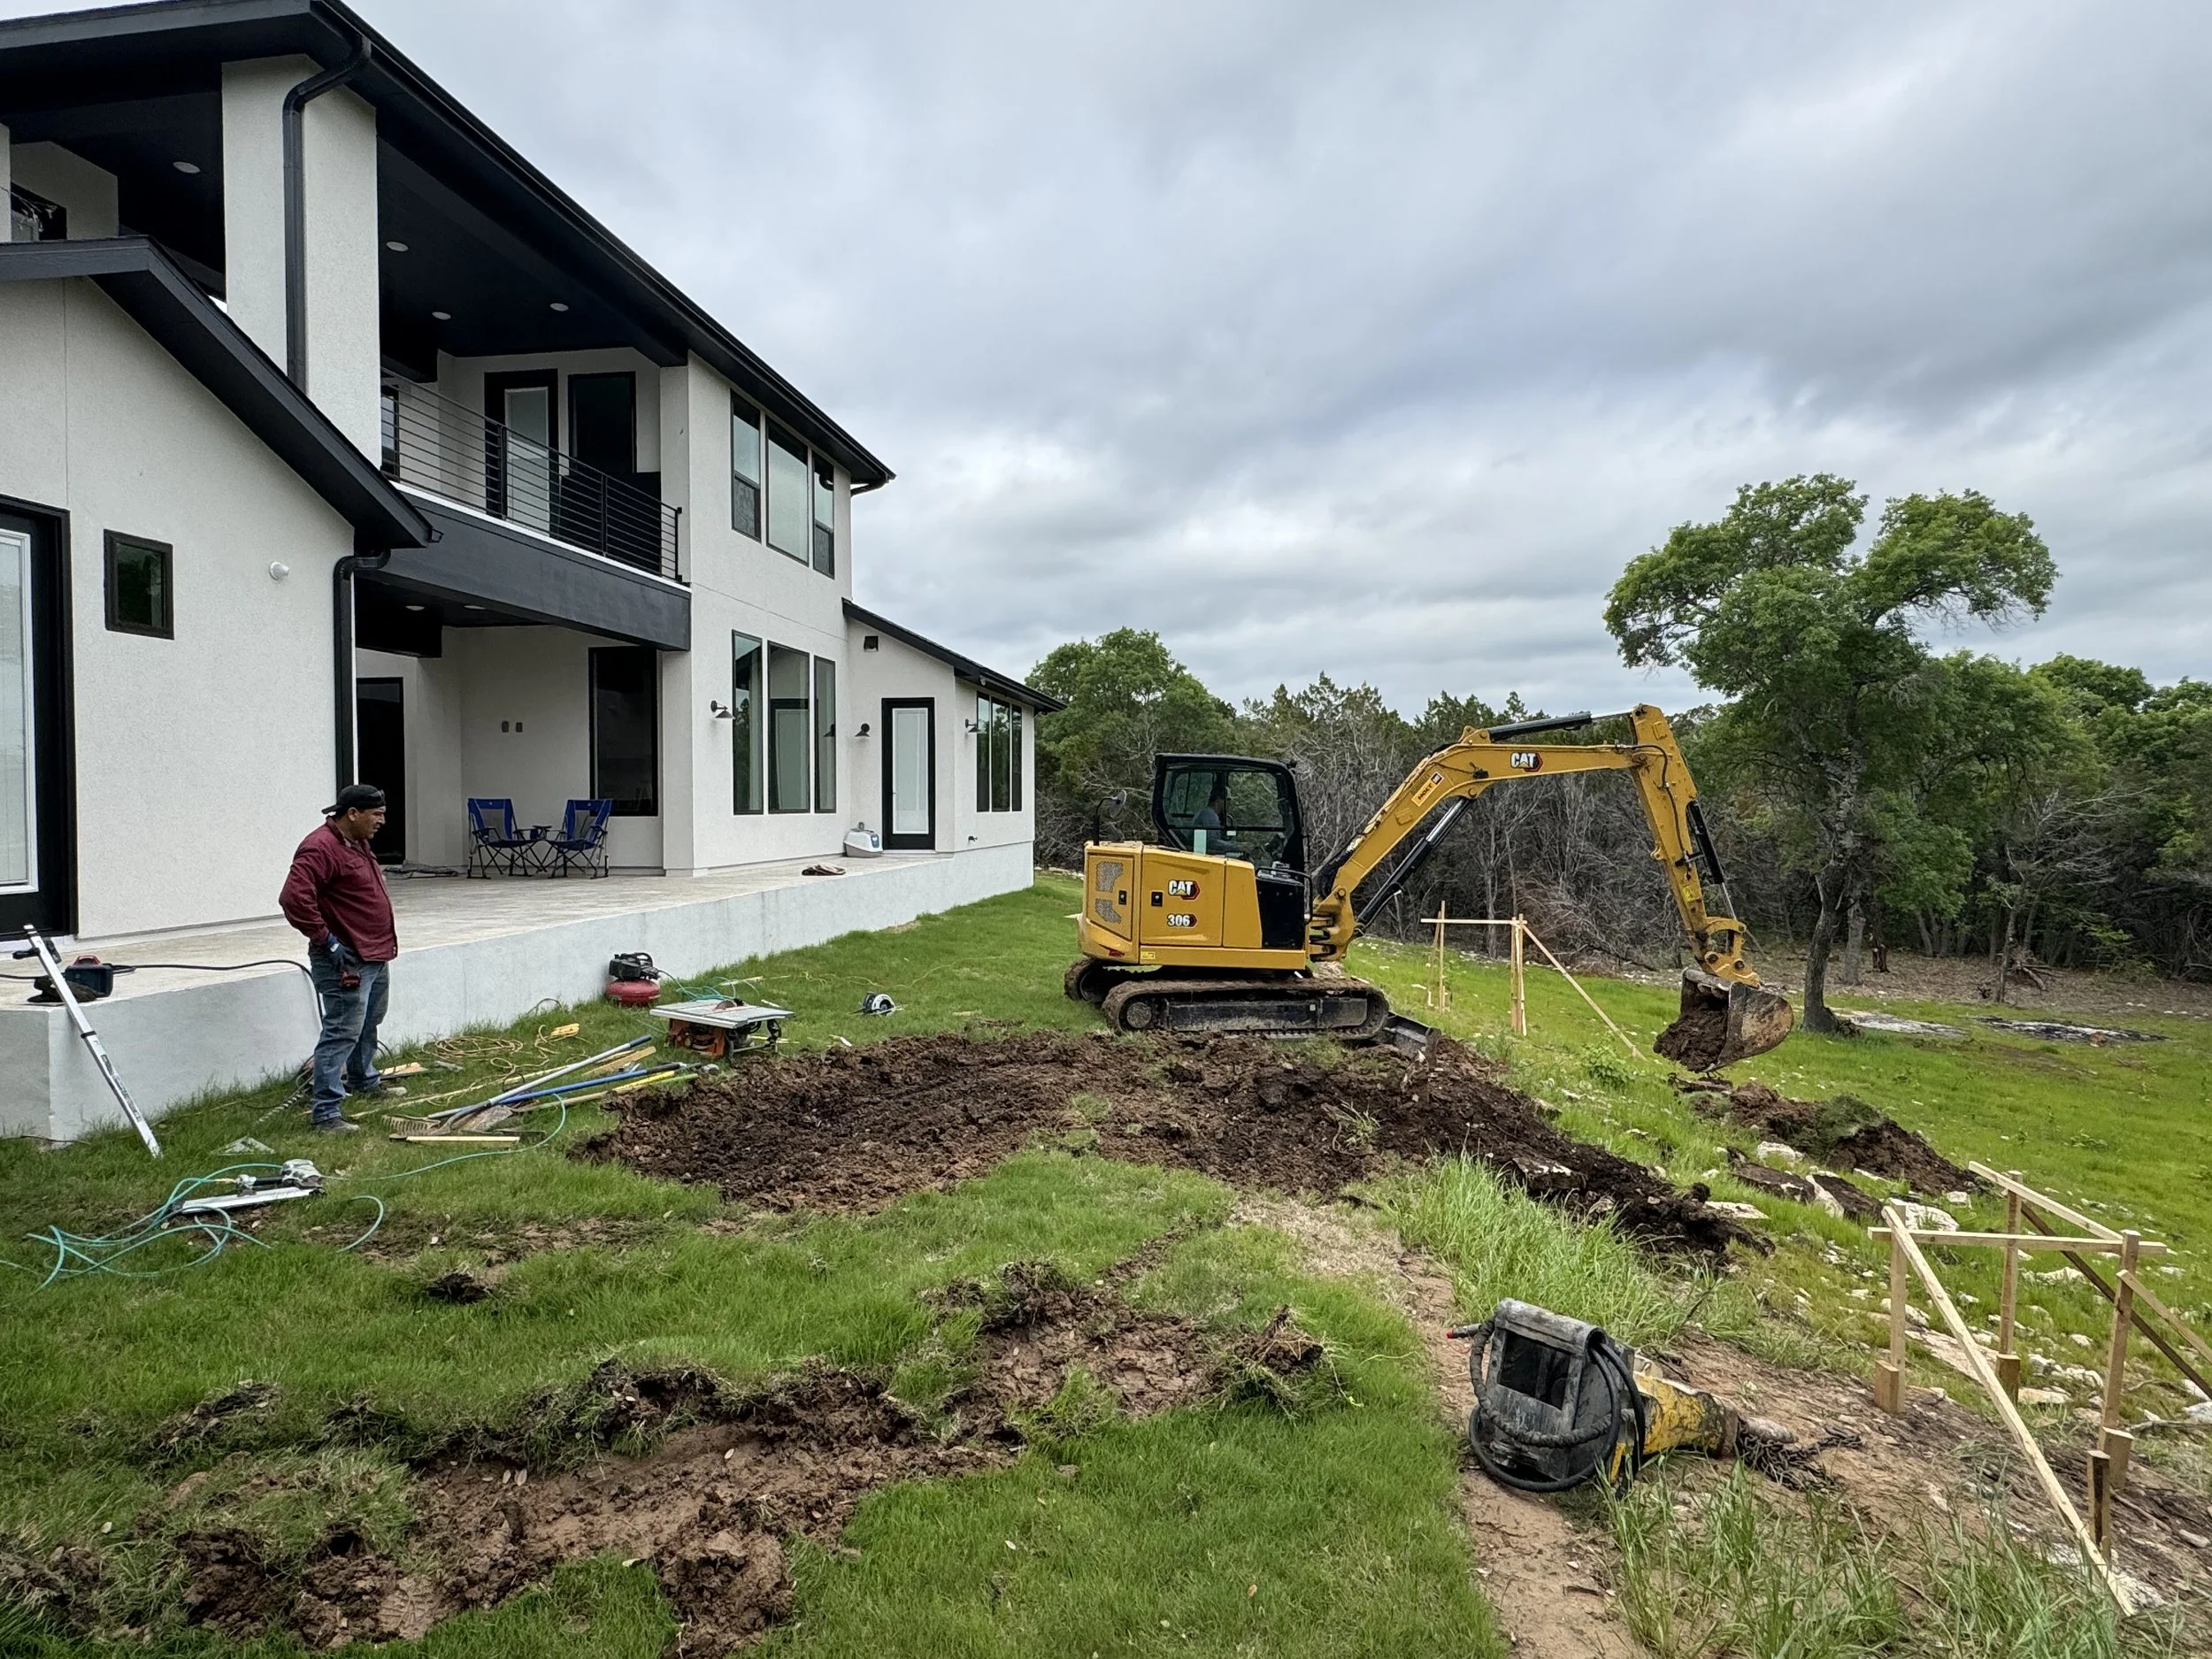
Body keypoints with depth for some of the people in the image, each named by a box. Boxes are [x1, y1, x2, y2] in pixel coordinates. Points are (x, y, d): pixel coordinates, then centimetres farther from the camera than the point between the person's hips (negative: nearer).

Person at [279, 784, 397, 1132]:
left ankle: (363, 1080, 45)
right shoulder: (320, 848, -20)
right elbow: (294, 898, -29)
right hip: (346, 962, -10)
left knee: (368, 1026, 26)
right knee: (342, 1035, -9)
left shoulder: (357, 843, 13)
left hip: (376, 956, 10)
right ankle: (327, 1112, -5)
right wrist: (325, 939, -22)